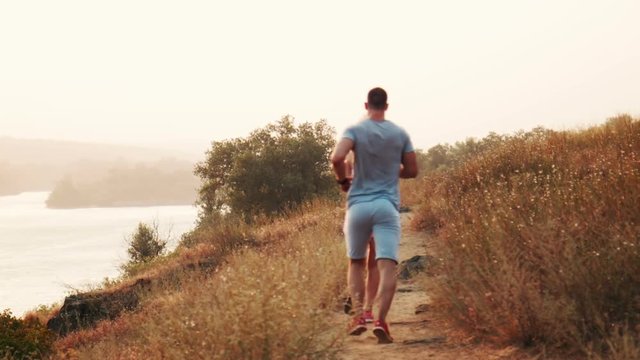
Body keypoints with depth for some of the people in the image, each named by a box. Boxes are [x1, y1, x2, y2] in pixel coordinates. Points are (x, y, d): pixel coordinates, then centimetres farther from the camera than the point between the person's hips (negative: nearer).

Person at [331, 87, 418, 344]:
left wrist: (342, 180, 1)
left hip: (358, 205, 0)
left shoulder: (355, 130, -1)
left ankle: (358, 315, 5)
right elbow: (412, 171, 12)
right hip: (388, 206, 0)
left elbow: (337, 158, -17)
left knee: (356, 263, 17)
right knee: (388, 266, -7)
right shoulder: (400, 134, 6)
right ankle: (380, 320, -22)